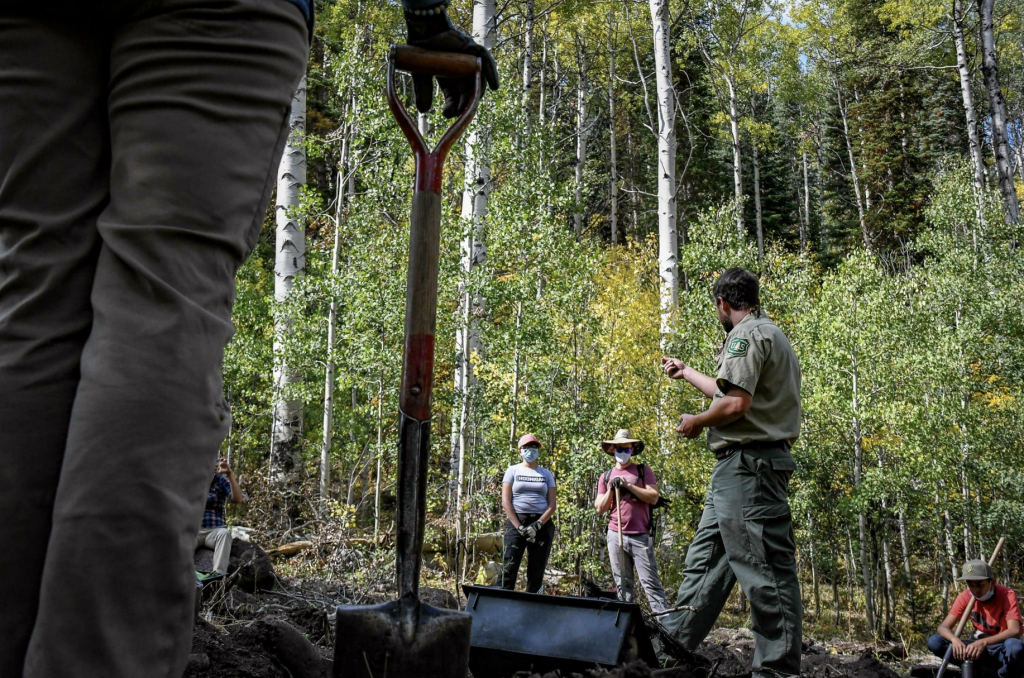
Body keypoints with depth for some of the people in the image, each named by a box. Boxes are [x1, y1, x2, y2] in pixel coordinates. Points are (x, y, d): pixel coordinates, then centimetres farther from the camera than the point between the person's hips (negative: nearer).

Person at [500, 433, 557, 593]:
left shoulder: (546, 474, 15)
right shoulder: (513, 471, 9)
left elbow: (552, 504, 7)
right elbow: (505, 502, 1)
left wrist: (537, 525, -9)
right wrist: (519, 527, -10)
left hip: (542, 524, 2)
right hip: (516, 522, -2)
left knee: (537, 571, 1)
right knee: (510, 568, -10)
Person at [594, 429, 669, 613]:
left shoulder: (643, 470, 6)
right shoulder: (606, 477, 13)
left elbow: (654, 497, -6)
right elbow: (600, 508, 10)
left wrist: (628, 485, -12)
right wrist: (611, 490, -5)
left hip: (641, 536, -3)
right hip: (615, 536, 3)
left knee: (650, 582, -6)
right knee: (623, 585, 5)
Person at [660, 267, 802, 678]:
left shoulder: (747, 334, -10)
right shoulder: (771, 335, 23)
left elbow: (736, 404, -22)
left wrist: (696, 422, -4)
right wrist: (685, 374, 43)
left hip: (747, 462, -11)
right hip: (744, 466, 11)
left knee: (763, 567, -8)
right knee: (706, 554, 14)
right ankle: (675, 638, 21)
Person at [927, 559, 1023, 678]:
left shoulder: (1007, 595, -16)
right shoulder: (965, 597, -5)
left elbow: (1014, 631, -29)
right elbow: (943, 627, -10)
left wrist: (984, 642, -44)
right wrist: (955, 639, -34)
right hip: (979, 648, 4)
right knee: (934, 642, -18)